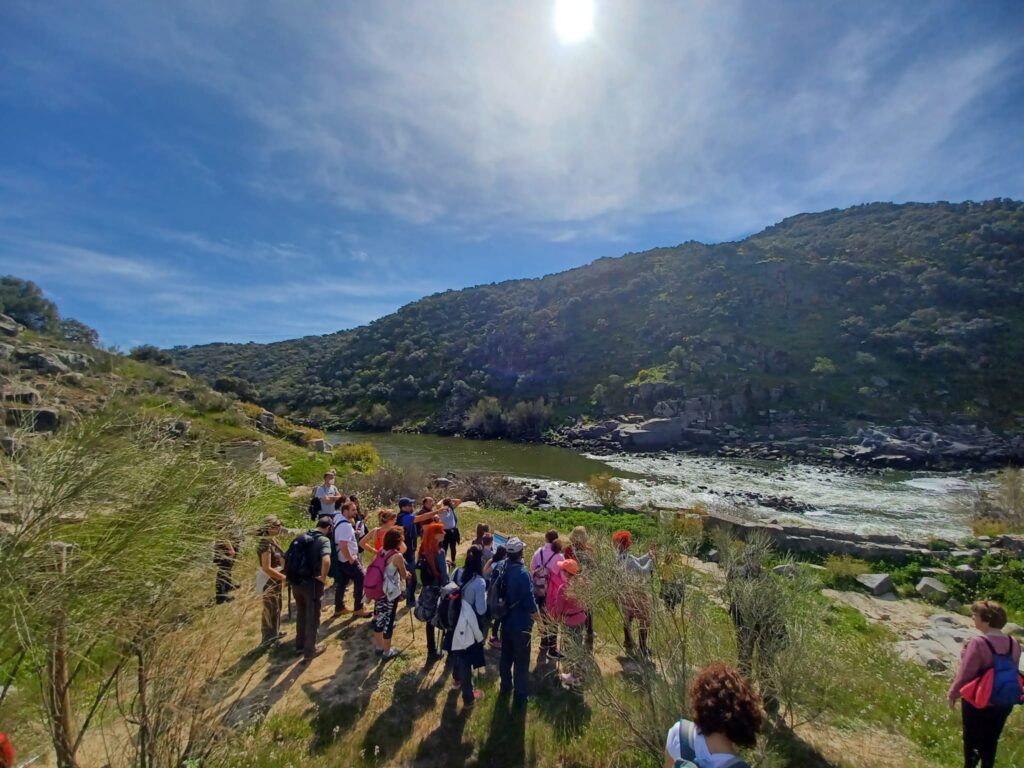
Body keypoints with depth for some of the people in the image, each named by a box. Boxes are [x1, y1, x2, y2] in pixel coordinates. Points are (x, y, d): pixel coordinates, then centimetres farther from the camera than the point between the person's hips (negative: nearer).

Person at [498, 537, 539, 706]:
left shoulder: (502, 569, -5)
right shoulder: (522, 573, -29)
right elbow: (528, 598, -24)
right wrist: (535, 614, -6)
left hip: (506, 620, 7)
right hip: (521, 623, -7)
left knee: (506, 656, 23)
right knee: (521, 660, 9)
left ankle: (506, 686, 39)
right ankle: (521, 695, 21)